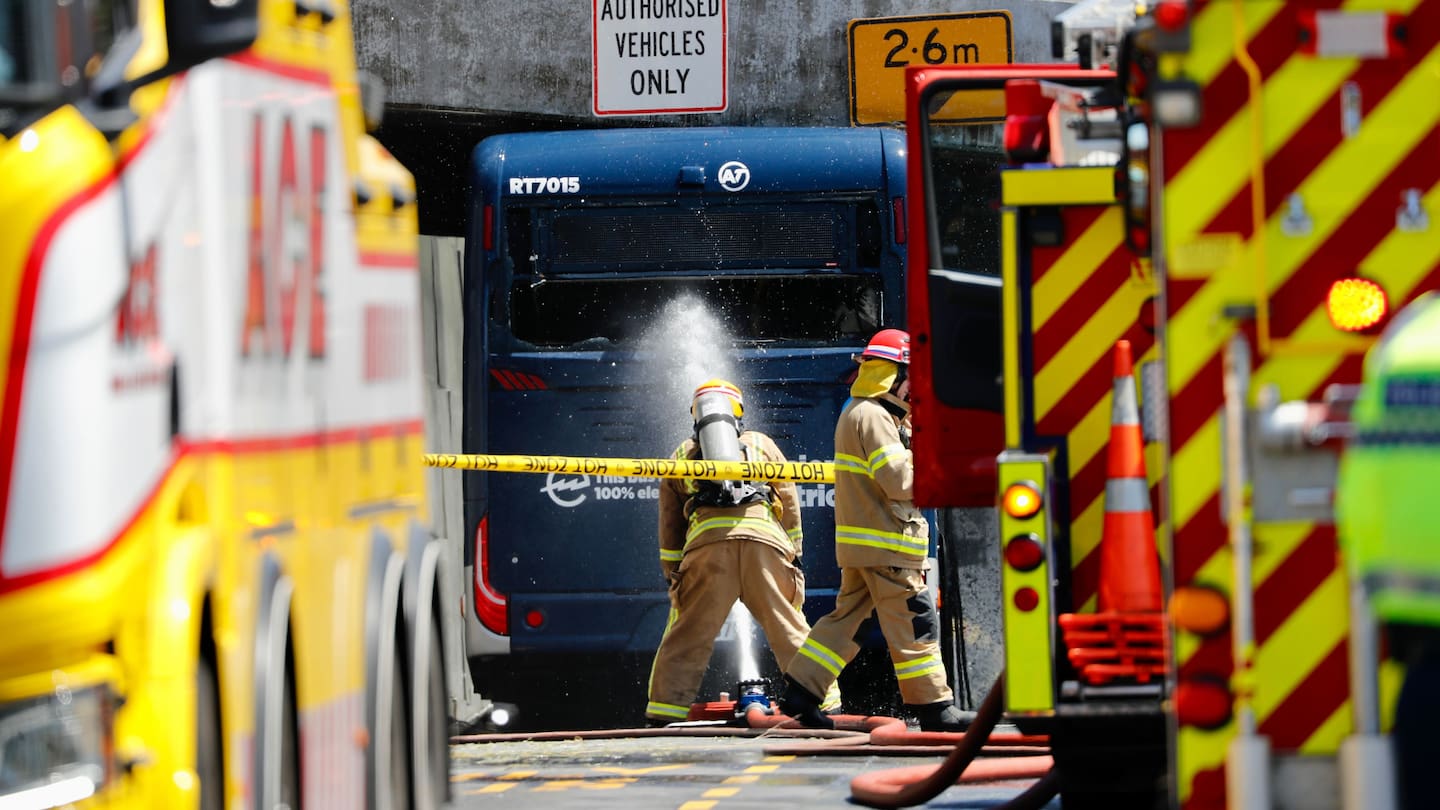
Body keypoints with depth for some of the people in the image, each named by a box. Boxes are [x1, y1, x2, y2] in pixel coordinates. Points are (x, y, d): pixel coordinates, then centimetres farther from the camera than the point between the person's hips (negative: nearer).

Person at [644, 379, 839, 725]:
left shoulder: (682, 455, 28)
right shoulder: (761, 444, 27)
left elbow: (669, 524, 23)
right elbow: (789, 501, 19)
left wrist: (673, 576, 25)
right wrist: (793, 554, 21)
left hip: (706, 540, 0)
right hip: (763, 540, 0)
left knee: (686, 637, 1)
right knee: (790, 631, 6)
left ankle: (663, 714, -5)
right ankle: (824, 705, 6)